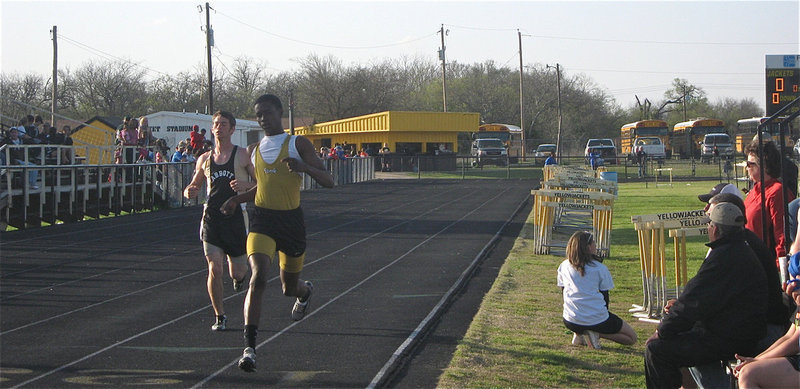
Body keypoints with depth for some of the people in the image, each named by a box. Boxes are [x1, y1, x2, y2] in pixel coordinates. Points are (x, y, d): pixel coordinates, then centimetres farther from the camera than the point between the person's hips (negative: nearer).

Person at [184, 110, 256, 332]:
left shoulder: (243, 155, 0)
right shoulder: (204, 159, 10)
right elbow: (194, 186, 20)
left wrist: (246, 185, -21)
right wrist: (189, 192, -4)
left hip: (236, 217, -2)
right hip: (211, 217, 2)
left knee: (237, 272, 6)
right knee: (214, 268, -9)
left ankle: (239, 277, 46)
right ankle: (220, 316, 5)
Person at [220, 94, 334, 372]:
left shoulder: (299, 144, -4)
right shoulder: (255, 150, 10)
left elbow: (328, 182, -9)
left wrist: (303, 166, -27)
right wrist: (237, 199, 7)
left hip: (291, 220, -2)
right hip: (262, 219, 2)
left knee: (289, 288, 14)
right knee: (258, 277, -22)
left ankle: (305, 290, 55)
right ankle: (249, 347, -24)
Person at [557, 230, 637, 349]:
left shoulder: (564, 266, 5)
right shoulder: (600, 268, -4)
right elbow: (605, 296, 3)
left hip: (571, 321, 5)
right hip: (597, 319, -4)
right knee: (631, 337, 10)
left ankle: (578, 333, 10)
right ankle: (597, 333, -8)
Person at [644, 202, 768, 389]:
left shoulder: (725, 256, -22)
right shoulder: (741, 251, 14)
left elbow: (695, 301, -21)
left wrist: (662, 330, -11)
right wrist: (679, 305, 6)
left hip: (727, 341, -11)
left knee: (656, 349, -15)